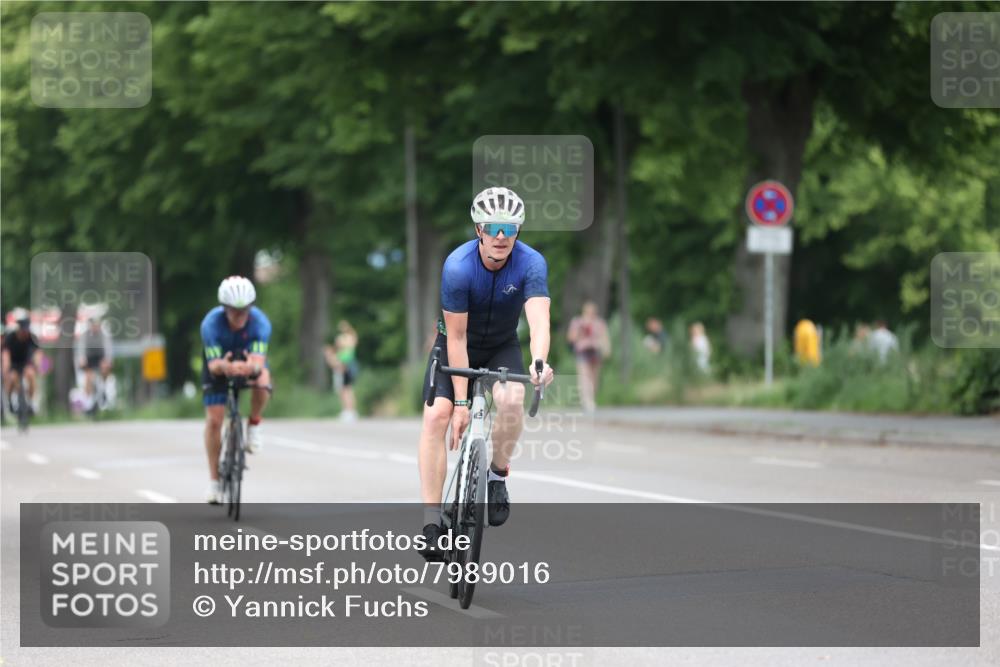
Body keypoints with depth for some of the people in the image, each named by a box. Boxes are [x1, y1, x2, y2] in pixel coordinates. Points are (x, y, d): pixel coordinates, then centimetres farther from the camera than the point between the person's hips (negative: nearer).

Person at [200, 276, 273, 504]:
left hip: (249, 360, 0)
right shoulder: (211, 323, -33)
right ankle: (214, 479, 5)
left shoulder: (260, 322, -32)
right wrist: (224, 367, -63)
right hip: (220, 364, 0)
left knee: (262, 382, -35)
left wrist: (252, 367, -67)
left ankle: (254, 426, -6)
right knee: (214, 420, -10)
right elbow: (213, 365, -39)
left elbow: (259, 360, -42)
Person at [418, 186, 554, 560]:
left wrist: (539, 363, -59)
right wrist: (461, 401, -27)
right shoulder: (458, 267, -28)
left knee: (511, 399, -30)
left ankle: (498, 475, -4)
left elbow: (539, 321, -38)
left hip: (502, 346, 1)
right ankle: (432, 521, -17)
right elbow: (457, 338, -25)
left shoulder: (531, 264, -25)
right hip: (456, 345, -1)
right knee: (437, 415, -21)